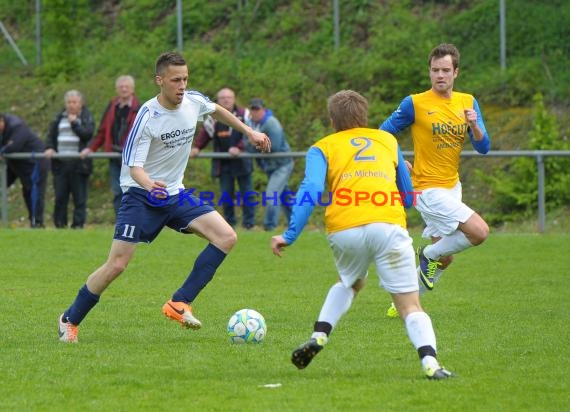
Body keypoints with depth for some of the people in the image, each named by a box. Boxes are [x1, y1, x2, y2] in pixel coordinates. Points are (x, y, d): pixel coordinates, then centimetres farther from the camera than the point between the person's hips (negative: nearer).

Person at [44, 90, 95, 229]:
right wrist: (49, 148, -3)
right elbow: (51, 135, 14)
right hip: (60, 163, 3)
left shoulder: (86, 117, 3)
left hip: (79, 163, -3)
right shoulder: (59, 118, 14)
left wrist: (74, 123, -11)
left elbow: (87, 134, -11)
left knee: (79, 197, -2)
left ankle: (78, 224, 1)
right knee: (60, 197, 3)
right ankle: (60, 225, 8)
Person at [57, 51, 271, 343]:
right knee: (116, 265, -13)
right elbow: (134, 166, -23)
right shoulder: (147, 116, -21)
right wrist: (149, 184, -44)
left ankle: (180, 304, -10)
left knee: (226, 237, -11)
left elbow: (216, 110, 21)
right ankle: (70, 320, 8)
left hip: (174, 193, 6)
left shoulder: (194, 102, -4)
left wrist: (249, 132, 28)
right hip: (141, 195, -6)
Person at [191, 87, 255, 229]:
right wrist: (196, 147, -7)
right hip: (223, 163, 2)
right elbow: (204, 134, 8)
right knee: (226, 193, 2)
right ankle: (229, 221, 9)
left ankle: (249, 221, 8)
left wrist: (239, 148, -19)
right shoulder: (214, 118, 2)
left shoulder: (244, 115, -3)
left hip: (241, 160, -2)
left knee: (246, 192, 2)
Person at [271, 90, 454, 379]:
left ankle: (319, 337, 15)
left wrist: (290, 235, -3)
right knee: (410, 306, 2)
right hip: (389, 226, 0)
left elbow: (311, 190, 1)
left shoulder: (322, 148, 20)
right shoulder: (388, 140, 27)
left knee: (350, 282, 32)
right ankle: (430, 362, -21)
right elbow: (408, 196, 32)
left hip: (344, 230, 1)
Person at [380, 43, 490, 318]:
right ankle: (429, 255, 1)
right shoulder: (415, 104, -9)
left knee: (443, 259, 13)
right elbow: (382, 135, 0)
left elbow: (483, 147, 1)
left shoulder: (468, 102, 5)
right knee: (480, 231, -21)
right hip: (428, 189, -7)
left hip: (452, 187, 7)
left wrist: (474, 125, -17)